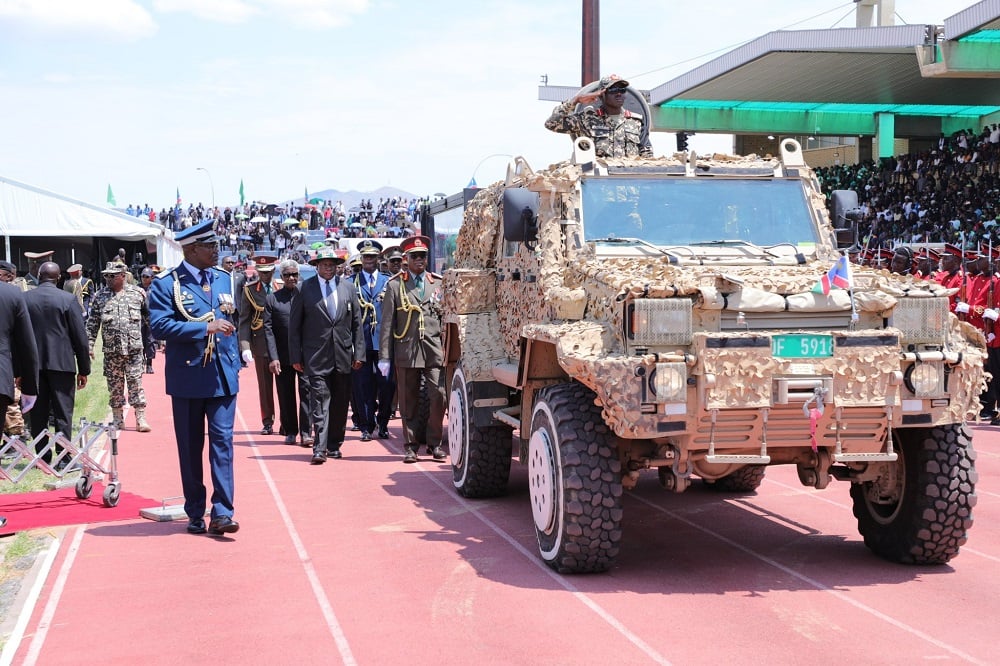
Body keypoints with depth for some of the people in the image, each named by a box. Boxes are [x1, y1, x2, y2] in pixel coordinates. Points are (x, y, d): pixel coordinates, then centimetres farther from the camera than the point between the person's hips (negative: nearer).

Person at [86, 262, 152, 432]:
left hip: (134, 348, -2)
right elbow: (92, 323, 6)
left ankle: (141, 419, 1)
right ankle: (118, 420, 16)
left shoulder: (138, 293, 3)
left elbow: (150, 317, 10)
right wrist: (89, 345, 1)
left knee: (136, 383, -2)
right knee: (114, 385, 7)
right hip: (111, 350, 2)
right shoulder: (100, 296, 5)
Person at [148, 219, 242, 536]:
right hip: (187, 377, -3)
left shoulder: (224, 279, 10)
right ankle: (195, 513, 18)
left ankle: (222, 513, -6)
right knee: (190, 447, 7)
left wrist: (235, 362, 12)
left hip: (223, 376, 3)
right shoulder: (165, 283, -6)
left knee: (222, 441, -6)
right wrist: (205, 327, -22)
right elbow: (159, 326, -17)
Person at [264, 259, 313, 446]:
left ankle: (305, 433, -4)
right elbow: (268, 330, 0)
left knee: (306, 391, -6)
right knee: (286, 395, 8)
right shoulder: (272, 299, 4)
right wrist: (273, 357, -8)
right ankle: (290, 432, 19)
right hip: (283, 356, 1)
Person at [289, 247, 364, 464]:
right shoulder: (304, 289, 0)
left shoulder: (348, 288, 9)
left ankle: (334, 445, 19)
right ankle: (320, 448, -11)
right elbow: (294, 325, 2)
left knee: (340, 403, 8)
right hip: (317, 357, -3)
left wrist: (359, 353, 5)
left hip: (343, 355, 3)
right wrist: (295, 357, -2)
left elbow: (357, 323, 11)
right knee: (320, 400, -9)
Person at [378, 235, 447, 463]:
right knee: (409, 402, 4)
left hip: (434, 351, 1)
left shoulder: (438, 283, 12)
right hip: (406, 351, -1)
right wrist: (384, 357, -2)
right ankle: (411, 445, 15)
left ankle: (434, 443, 7)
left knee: (438, 397, -8)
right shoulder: (395, 285, 6)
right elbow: (387, 323, 3)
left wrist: (448, 349, 6)